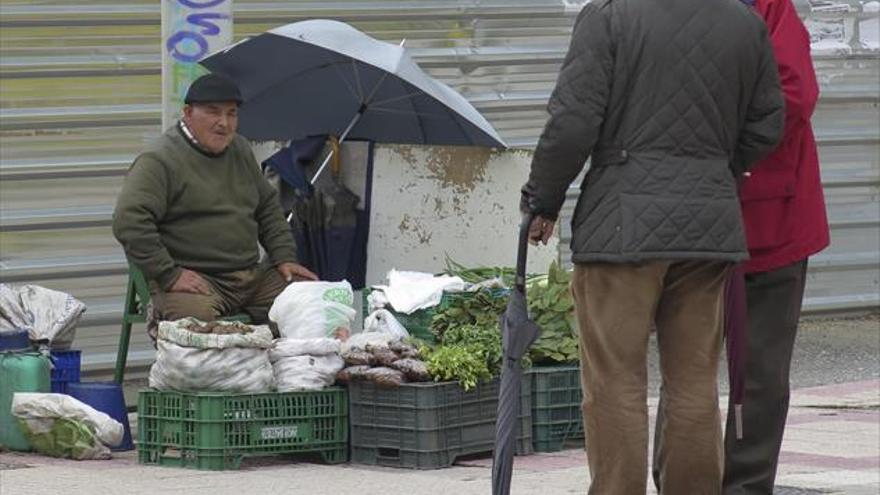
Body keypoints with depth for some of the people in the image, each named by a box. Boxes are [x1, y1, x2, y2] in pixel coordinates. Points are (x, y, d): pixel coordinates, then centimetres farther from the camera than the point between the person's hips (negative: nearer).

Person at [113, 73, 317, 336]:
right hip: (195, 281, -7)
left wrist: (284, 257, 14)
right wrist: (169, 275, -20)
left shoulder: (240, 150, 19)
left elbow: (268, 206, 30)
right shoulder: (159, 161, -7)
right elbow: (129, 221, -17)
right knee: (198, 315, -40)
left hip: (252, 275, 7)